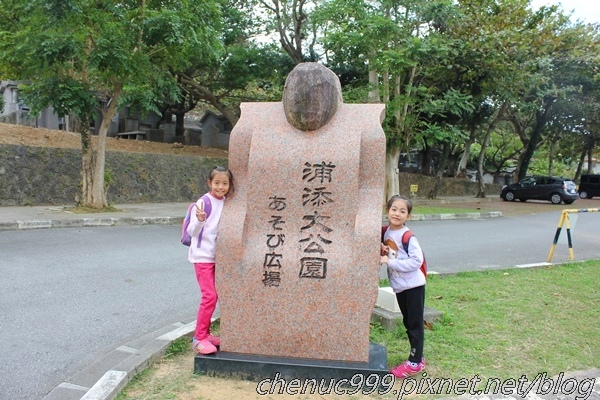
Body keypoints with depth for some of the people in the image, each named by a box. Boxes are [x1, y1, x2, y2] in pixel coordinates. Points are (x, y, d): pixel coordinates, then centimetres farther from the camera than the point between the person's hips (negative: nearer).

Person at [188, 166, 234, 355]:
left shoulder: (225, 204, 5)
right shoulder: (203, 202, -14)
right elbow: (192, 232, -17)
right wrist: (199, 220, -33)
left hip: (218, 256, 6)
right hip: (203, 256, -6)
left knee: (213, 296, 10)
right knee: (209, 296, -11)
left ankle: (205, 334, 23)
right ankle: (199, 338, 0)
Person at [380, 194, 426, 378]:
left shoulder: (407, 236, -17)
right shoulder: (385, 233, 5)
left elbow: (416, 261, -24)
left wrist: (390, 262, -25)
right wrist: (383, 253, -5)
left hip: (413, 286, -8)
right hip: (399, 286, 8)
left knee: (415, 324, 3)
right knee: (408, 323, 17)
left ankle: (415, 362, 13)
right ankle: (417, 357, 31)